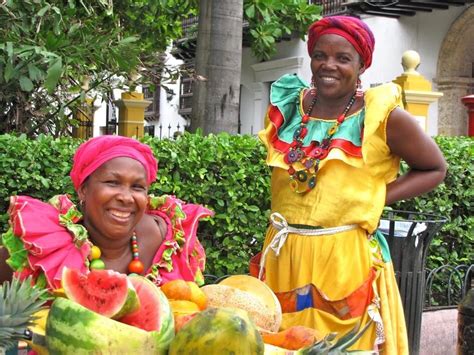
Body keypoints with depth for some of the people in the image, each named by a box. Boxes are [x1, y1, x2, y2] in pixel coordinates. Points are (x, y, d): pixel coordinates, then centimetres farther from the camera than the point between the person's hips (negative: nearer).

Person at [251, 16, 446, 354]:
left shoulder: (383, 115, -7)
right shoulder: (289, 105, 5)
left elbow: (435, 168, 3)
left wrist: (375, 198, -7)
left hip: (345, 257, -4)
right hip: (282, 254, 4)